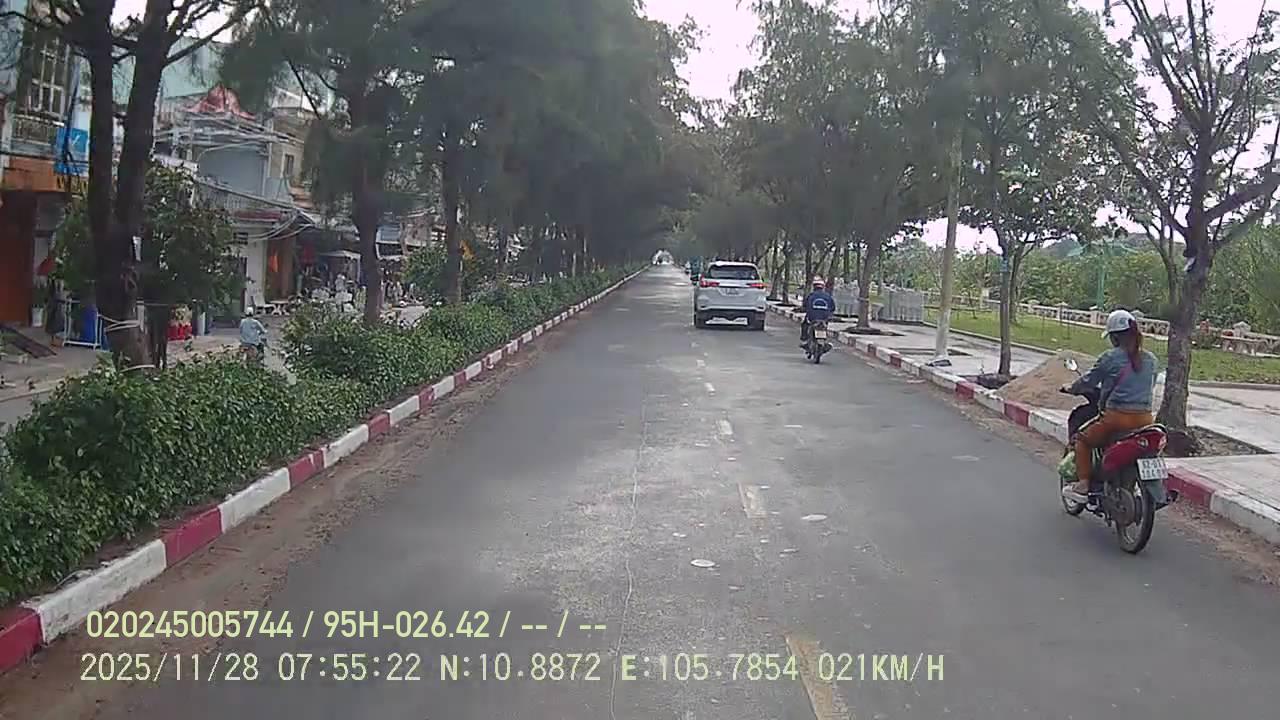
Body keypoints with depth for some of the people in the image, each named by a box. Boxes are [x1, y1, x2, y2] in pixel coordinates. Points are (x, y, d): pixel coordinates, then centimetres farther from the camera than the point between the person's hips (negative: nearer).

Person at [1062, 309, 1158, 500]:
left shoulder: (1110, 358, -6)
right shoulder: (1150, 359, 9)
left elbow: (1089, 380, 3)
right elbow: (1151, 386, 21)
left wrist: (1071, 387, 21)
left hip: (1117, 416, -5)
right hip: (1145, 418, 6)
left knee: (1083, 440, 14)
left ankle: (1083, 485, 7)